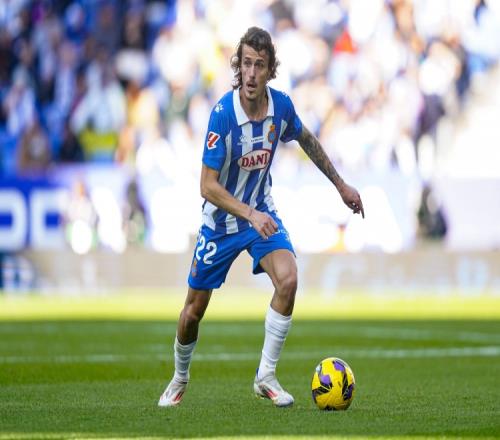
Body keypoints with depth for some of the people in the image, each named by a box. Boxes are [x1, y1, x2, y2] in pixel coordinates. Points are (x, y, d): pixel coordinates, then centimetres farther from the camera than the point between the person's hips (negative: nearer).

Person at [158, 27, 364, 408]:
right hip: (221, 220, -3)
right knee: (194, 311, 7)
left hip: (262, 213, 3)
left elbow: (306, 140, 12)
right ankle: (180, 380, 37)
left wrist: (341, 185, 15)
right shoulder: (223, 113, -27)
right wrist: (249, 215, -38)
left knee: (288, 279, -24)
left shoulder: (281, 105, -13)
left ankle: (266, 377, -10)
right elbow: (208, 186, -26)